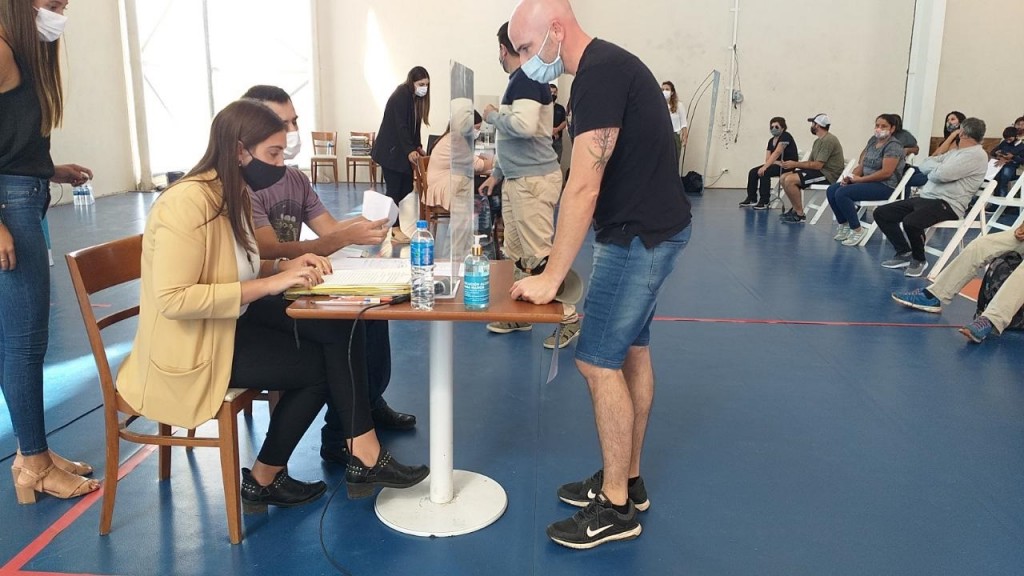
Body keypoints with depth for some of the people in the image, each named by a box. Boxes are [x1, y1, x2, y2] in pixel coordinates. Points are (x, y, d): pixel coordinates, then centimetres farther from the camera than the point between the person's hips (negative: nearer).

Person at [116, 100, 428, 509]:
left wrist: (286, 266, -3)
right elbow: (173, 298, -29)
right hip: (191, 347, -8)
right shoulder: (189, 202, -23)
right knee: (319, 364, -8)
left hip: (229, 324, 8)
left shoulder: (233, 196, 5)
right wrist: (270, 284, -27)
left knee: (337, 335, -10)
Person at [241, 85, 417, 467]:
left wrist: (366, 225, -19)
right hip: (262, 300, -8)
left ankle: (370, 403, 18)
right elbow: (273, 253, -28)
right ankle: (340, 439, -11)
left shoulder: (296, 179, 10)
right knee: (347, 329, -26)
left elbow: (331, 230, 4)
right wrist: (347, 238, -36)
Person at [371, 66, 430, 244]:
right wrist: (410, 151, -27)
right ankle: (394, 229, -1)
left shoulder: (414, 98, 9)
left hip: (404, 151, 9)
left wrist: (418, 147, 8)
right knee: (394, 189, -6)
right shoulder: (400, 97, -16)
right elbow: (400, 126, -22)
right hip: (391, 150, -8)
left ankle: (401, 226, 10)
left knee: (407, 189, 5)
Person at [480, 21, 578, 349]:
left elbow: (524, 126, -28)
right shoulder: (519, 81, 17)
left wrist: (492, 115, -10)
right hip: (516, 180, 10)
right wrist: (497, 174, 24)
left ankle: (568, 319, 4)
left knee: (539, 255, -6)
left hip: (533, 180, -10)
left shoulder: (527, 79, -13)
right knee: (515, 254, 13)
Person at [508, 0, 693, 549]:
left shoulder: (599, 75, -19)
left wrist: (550, 277, -20)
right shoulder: (607, 65, 12)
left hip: (640, 235, -10)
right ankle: (627, 478, 28)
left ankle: (616, 507, 7)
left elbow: (582, 189, -24)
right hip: (650, 228, 10)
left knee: (598, 360, -6)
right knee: (631, 350, 14)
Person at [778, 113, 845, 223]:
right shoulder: (818, 141, 18)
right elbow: (810, 162, 13)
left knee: (790, 180, -23)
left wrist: (796, 164, -14)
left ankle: (800, 215, -15)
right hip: (821, 172, 10)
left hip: (829, 174, -10)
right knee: (785, 177, 2)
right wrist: (793, 164, -3)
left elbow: (817, 165, -21)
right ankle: (795, 209, 7)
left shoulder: (828, 140, -15)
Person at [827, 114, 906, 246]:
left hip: (885, 187, -9)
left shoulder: (893, 146, -12)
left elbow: (886, 172, -21)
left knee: (842, 193, -26)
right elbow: (862, 164, 12)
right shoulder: (873, 140, 13)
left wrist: (860, 179, -18)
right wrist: (851, 177, -7)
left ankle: (857, 230, -16)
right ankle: (844, 225, 4)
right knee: (831, 190, -4)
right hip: (868, 181, 9)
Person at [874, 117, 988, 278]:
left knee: (910, 222, -37)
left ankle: (919, 260, -9)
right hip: (925, 198, 10)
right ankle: (904, 253, 4)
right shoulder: (955, 151, 20)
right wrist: (937, 165, -1)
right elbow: (923, 167, 16)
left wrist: (933, 165, 1)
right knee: (881, 213, 0)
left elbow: (940, 174, -21)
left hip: (947, 204, -10)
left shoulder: (976, 155, -10)